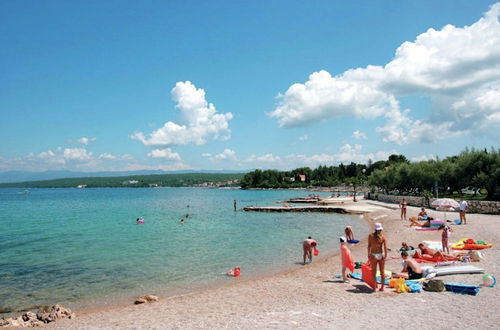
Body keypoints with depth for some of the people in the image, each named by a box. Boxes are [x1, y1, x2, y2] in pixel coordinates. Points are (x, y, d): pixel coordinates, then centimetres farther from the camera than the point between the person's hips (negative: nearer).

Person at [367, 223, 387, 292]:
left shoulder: (370, 236, -4)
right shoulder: (383, 237, -4)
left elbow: (369, 246, -4)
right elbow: (385, 247, -10)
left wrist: (369, 254, 3)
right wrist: (385, 256, -7)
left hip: (373, 255, -1)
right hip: (381, 255, 1)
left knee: (374, 272, 8)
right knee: (382, 272, 14)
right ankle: (382, 287, 20)